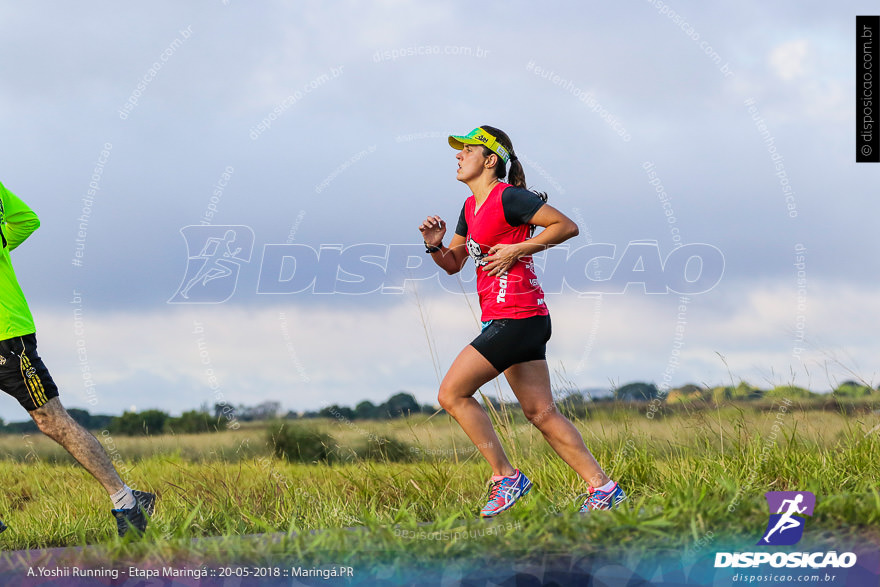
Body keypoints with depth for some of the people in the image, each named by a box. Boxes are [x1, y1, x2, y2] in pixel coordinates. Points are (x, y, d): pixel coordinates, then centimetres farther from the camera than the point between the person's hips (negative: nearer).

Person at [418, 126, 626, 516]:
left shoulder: (508, 197, -10)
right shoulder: (471, 208, 17)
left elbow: (567, 226, -13)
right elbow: (452, 264, 23)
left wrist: (516, 250, -15)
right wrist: (435, 245, 3)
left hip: (516, 316, -9)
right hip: (512, 320, 9)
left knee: (452, 394, -7)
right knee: (540, 413, 7)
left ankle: (506, 477, -2)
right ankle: (603, 488, 7)